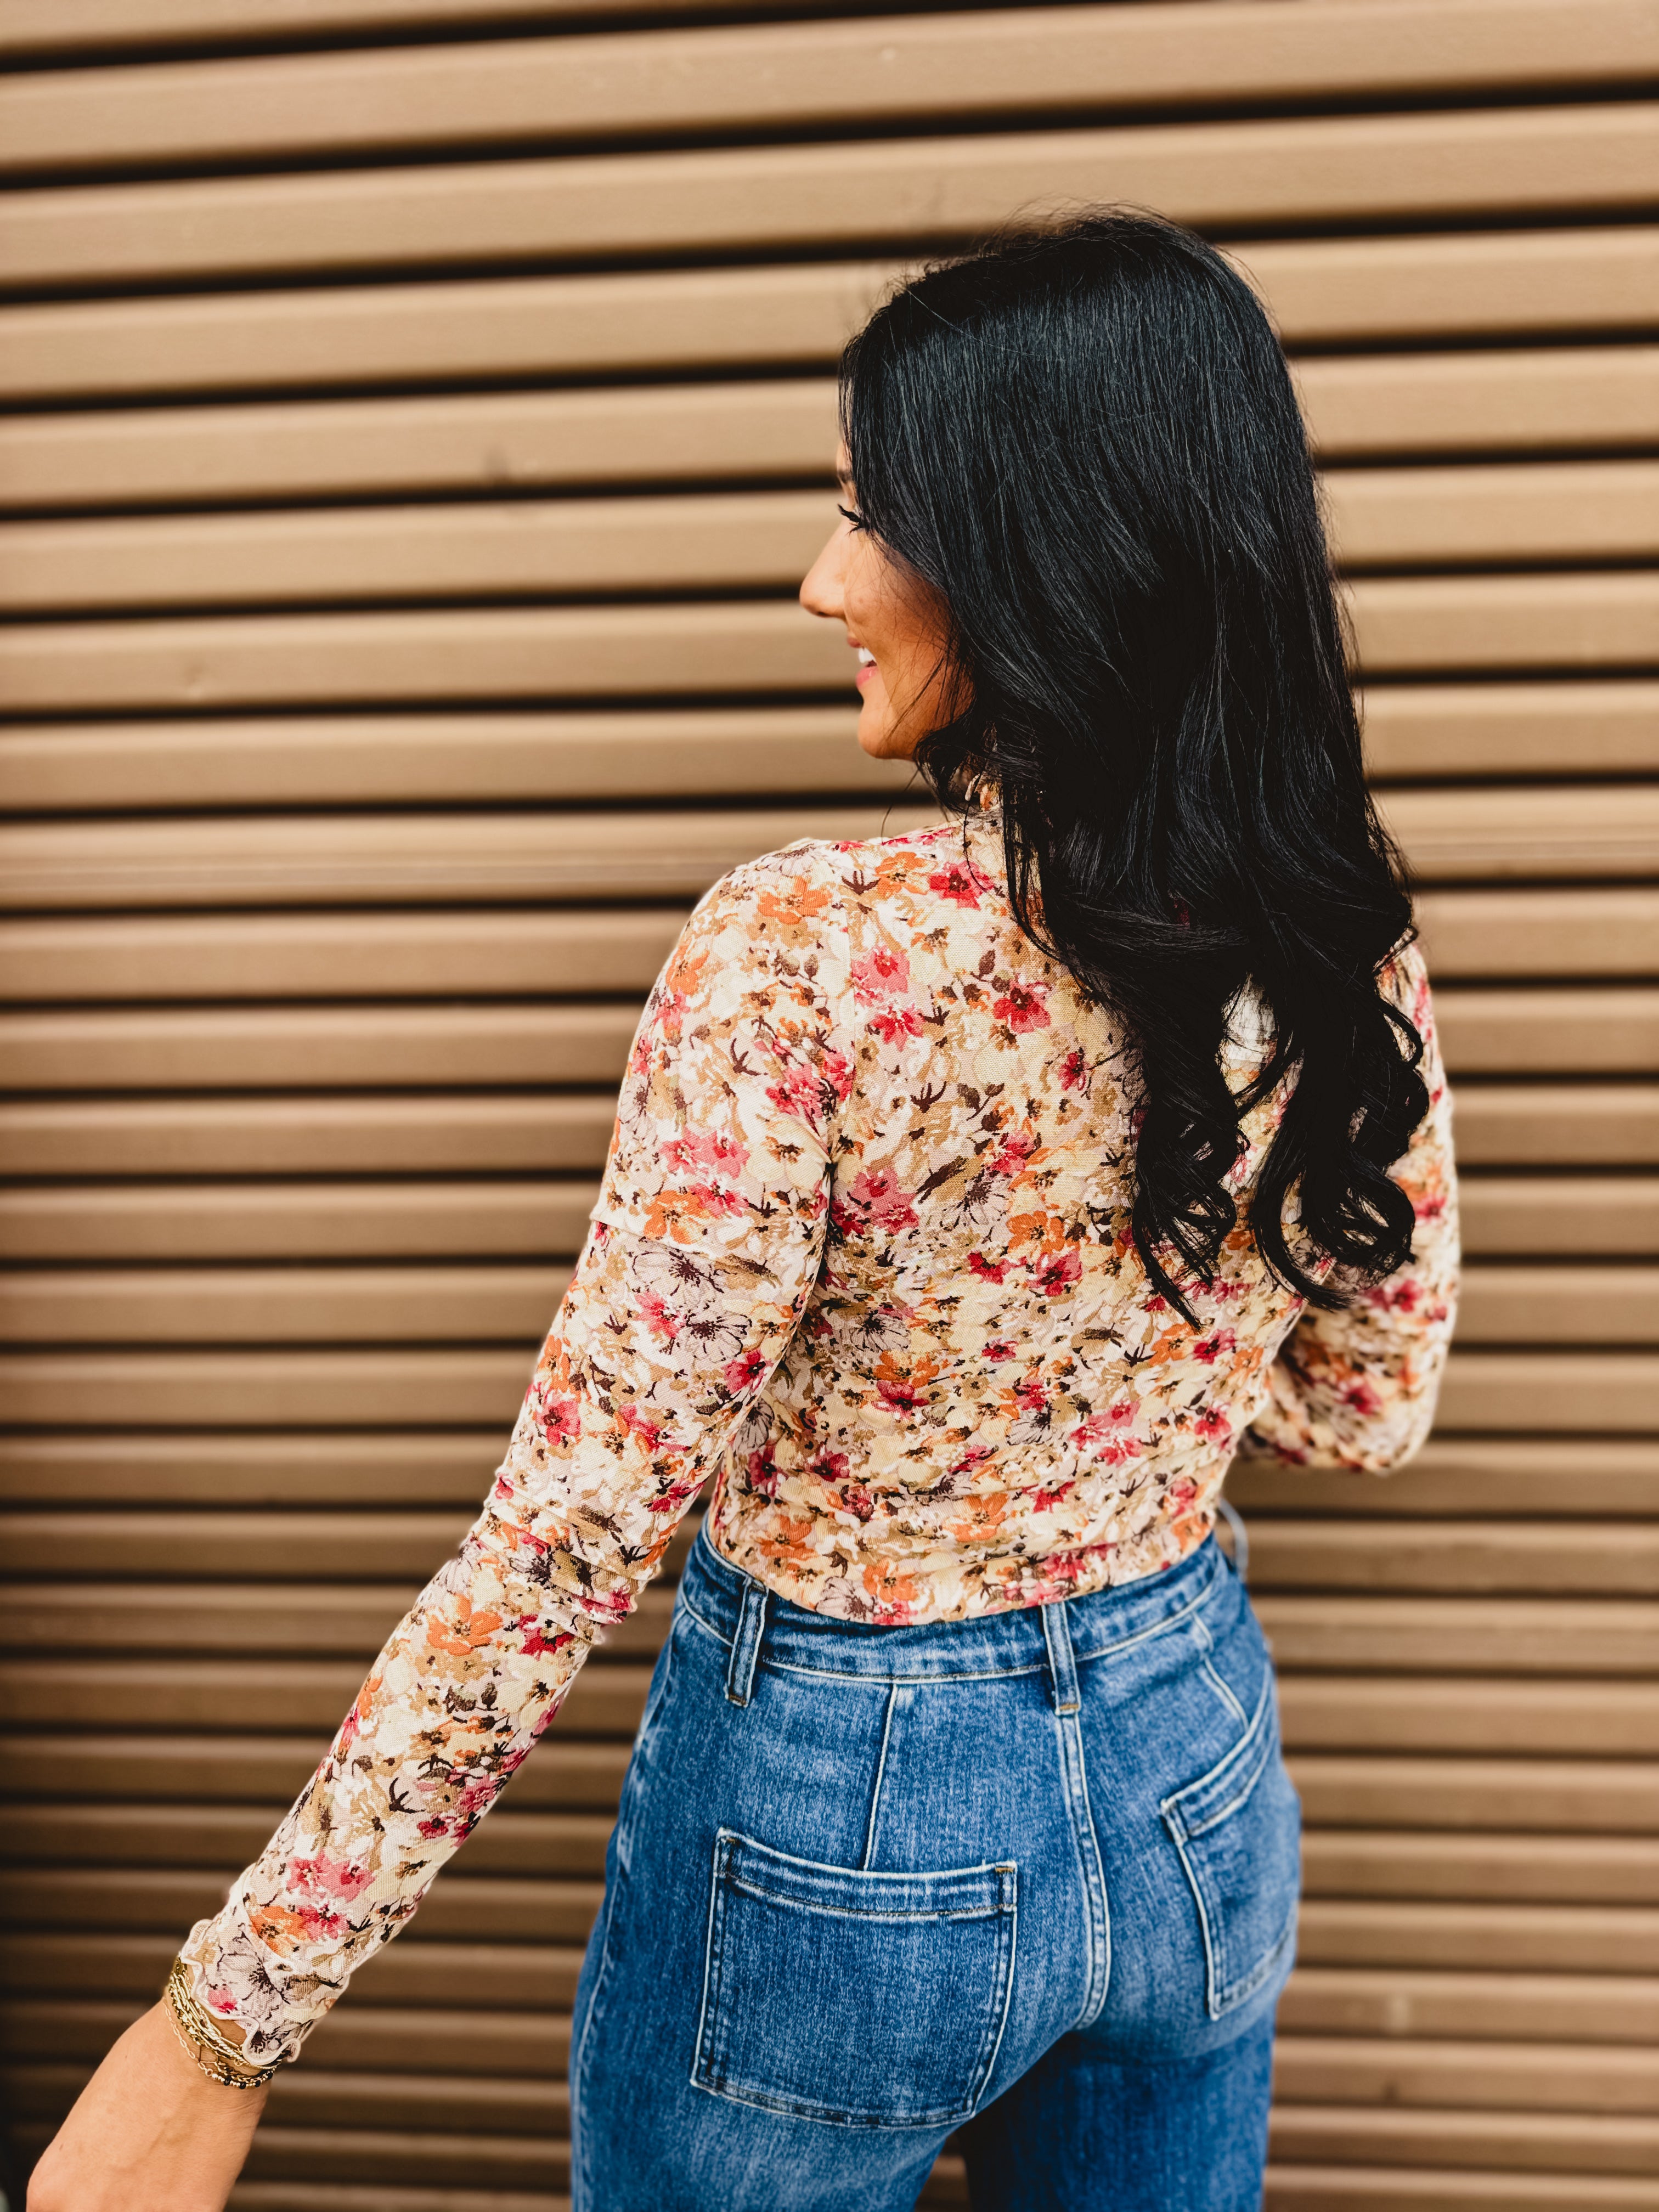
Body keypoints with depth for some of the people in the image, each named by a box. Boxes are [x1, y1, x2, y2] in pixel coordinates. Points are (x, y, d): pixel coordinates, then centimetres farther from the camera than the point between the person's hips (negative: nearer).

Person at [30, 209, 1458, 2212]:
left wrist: (227, 2014, -15)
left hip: (840, 1814, -4)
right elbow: (1369, 1413, 4)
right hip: (1198, 1774, 5)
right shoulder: (1349, 956, -9)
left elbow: (574, 1529, -25)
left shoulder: (805, 955, -27)